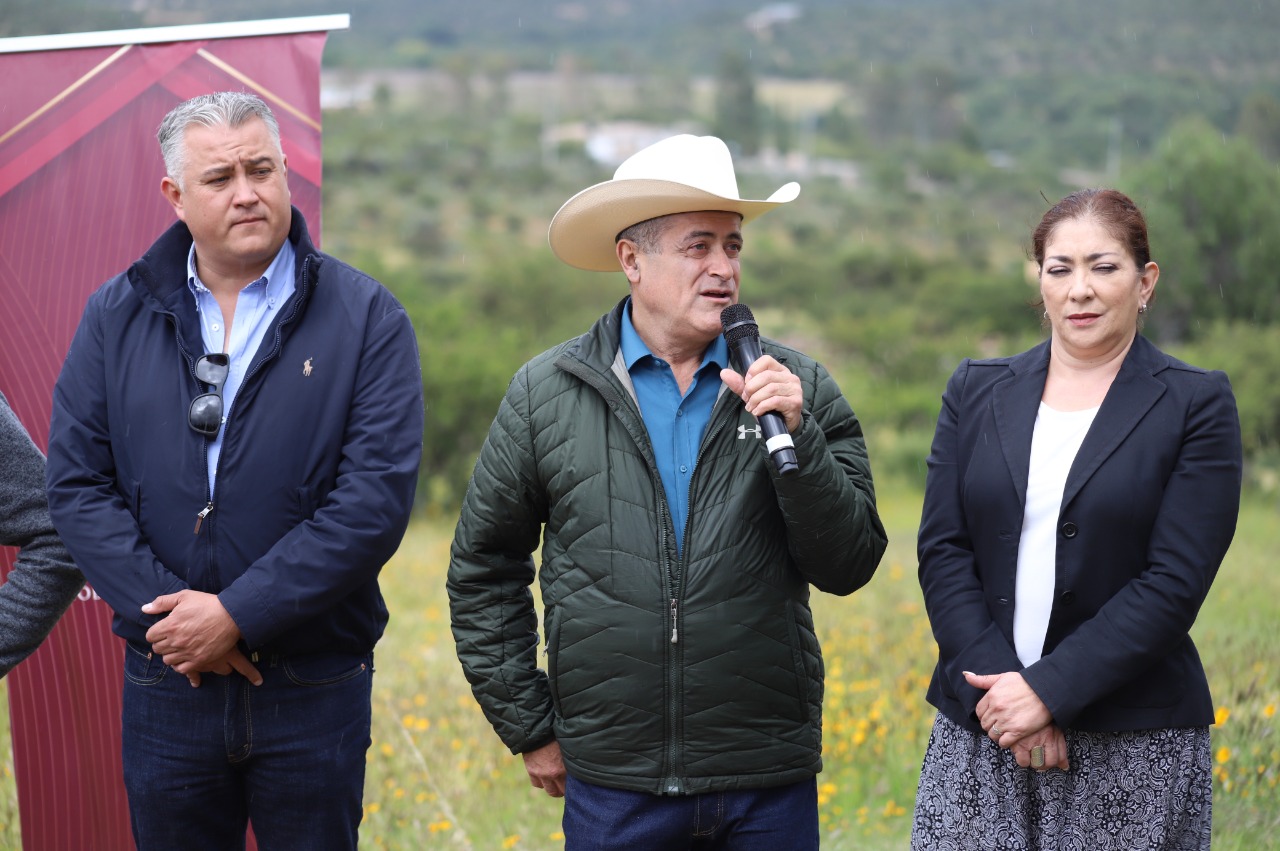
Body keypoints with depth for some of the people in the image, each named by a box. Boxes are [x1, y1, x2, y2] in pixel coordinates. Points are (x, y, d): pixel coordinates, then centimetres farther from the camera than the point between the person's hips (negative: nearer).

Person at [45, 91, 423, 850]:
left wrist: (235, 615, -16)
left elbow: (377, 498, -13)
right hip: (165, 686, 2)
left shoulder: (366, 318, -4)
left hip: (314, 691, -2)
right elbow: (78, 486, 0)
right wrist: (164, 615, -14)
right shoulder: (117, 316, 5)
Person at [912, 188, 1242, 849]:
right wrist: (994, 682, -11)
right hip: (978, 732, 3)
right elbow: (942, 552, 3)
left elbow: (1175, 583, -8)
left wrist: (1049, 689, -14)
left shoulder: (1197, 405, 0)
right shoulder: (976, 391, 10)